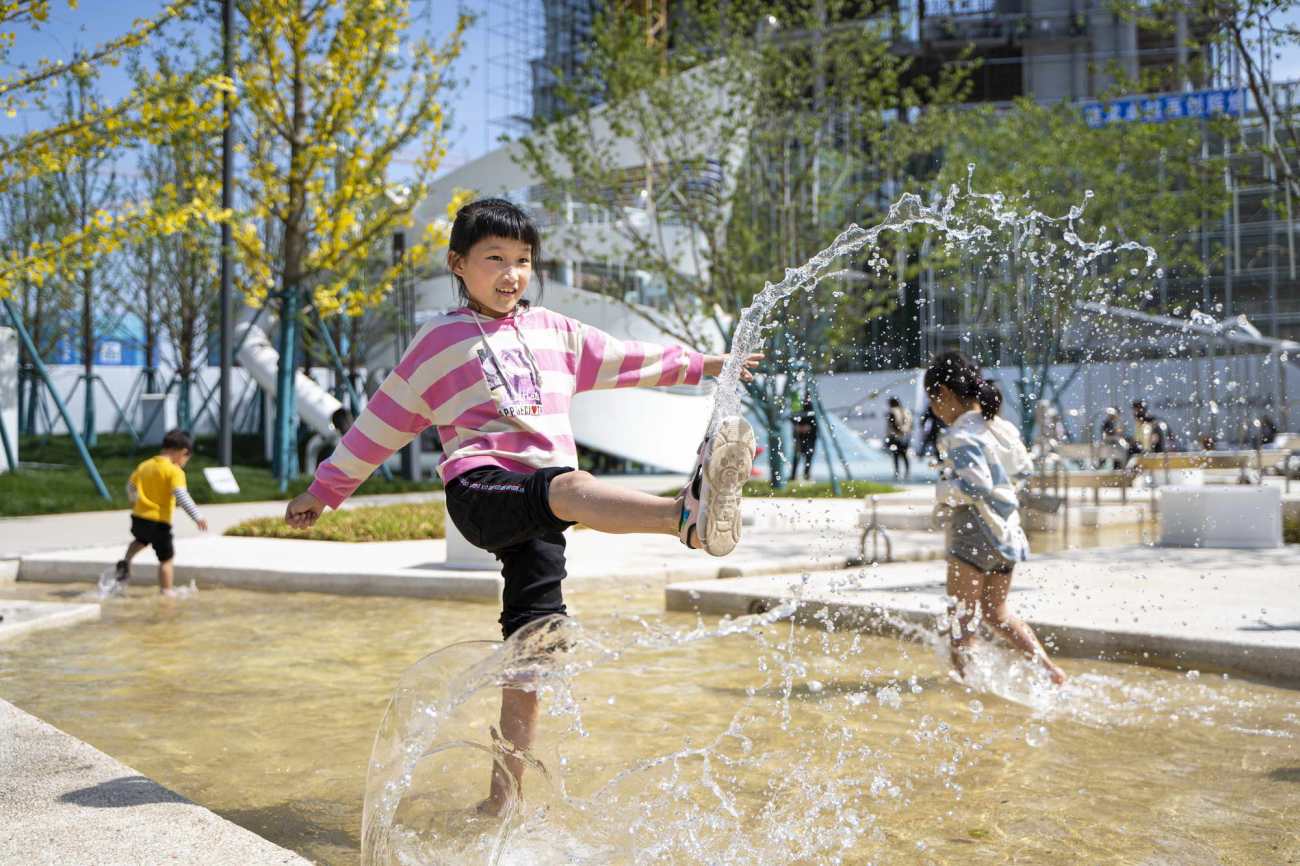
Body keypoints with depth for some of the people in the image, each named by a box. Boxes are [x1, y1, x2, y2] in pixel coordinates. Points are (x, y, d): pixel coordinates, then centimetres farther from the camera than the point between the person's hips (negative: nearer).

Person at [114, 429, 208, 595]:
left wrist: (135, 501, 41)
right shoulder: (175, 471, -13)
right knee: (166, 558, 3)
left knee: (141, 539, 38)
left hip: (139, 517, 7)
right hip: (159, 521, -7)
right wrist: (197, 516, -29)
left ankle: (126, 561, 20)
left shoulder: (145, 465, 10)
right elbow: (181, 496, -26)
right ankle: (166, 591, 2)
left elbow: (131, 485, 21)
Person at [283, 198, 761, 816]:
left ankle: (502, 798, 7)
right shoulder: (440, 341, 11)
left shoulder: (554, 332, 22)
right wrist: (325, 489, 21)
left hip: (539, 514, 5)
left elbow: (624, 361, 34)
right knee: (572, 488, -37)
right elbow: (382, 421, 16)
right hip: (481, 488, -5)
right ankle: (688, 516, -65)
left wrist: (701, 364, 37)